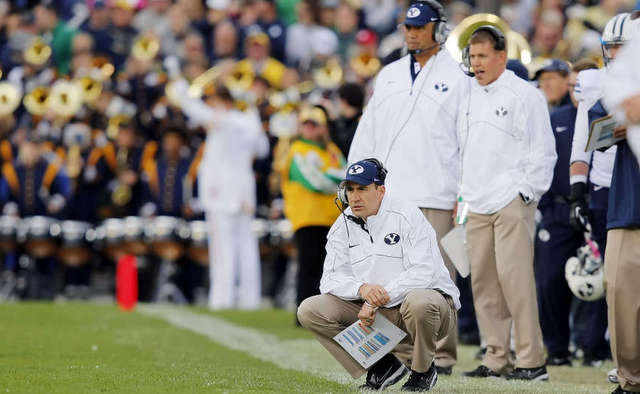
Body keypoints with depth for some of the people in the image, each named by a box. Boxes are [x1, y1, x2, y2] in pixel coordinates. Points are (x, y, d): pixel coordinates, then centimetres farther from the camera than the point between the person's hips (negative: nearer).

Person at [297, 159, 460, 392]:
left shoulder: (407, 215, -12)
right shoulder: (343, 226, 5)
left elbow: (424, 272, -22)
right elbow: (331, 279, -2)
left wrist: (377, 301, -27)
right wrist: (362, 289, -26)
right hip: (371, 311, 5)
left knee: (419, 301, -41)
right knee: (310, 310, -11)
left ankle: (423, 371, -11)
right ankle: (383, 364, -5)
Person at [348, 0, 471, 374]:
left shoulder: (457, 78, 3)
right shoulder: (390, 76, 17)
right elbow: (367, 133, 20)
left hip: (436, 198, -5)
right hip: (387, 195, 5)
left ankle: (442, 354, -1)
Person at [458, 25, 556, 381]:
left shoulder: (525, 95, -4)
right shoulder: (471, 98, 17)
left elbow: (543, 151, -6)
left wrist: (527, 193, -10)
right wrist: (464, 195, 17)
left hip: (512, 204, -7)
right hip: (478, 205, 7)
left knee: (515, 277, -12)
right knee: (483, 281, 5)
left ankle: (532, 361, -11)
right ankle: (496, 358, 11)